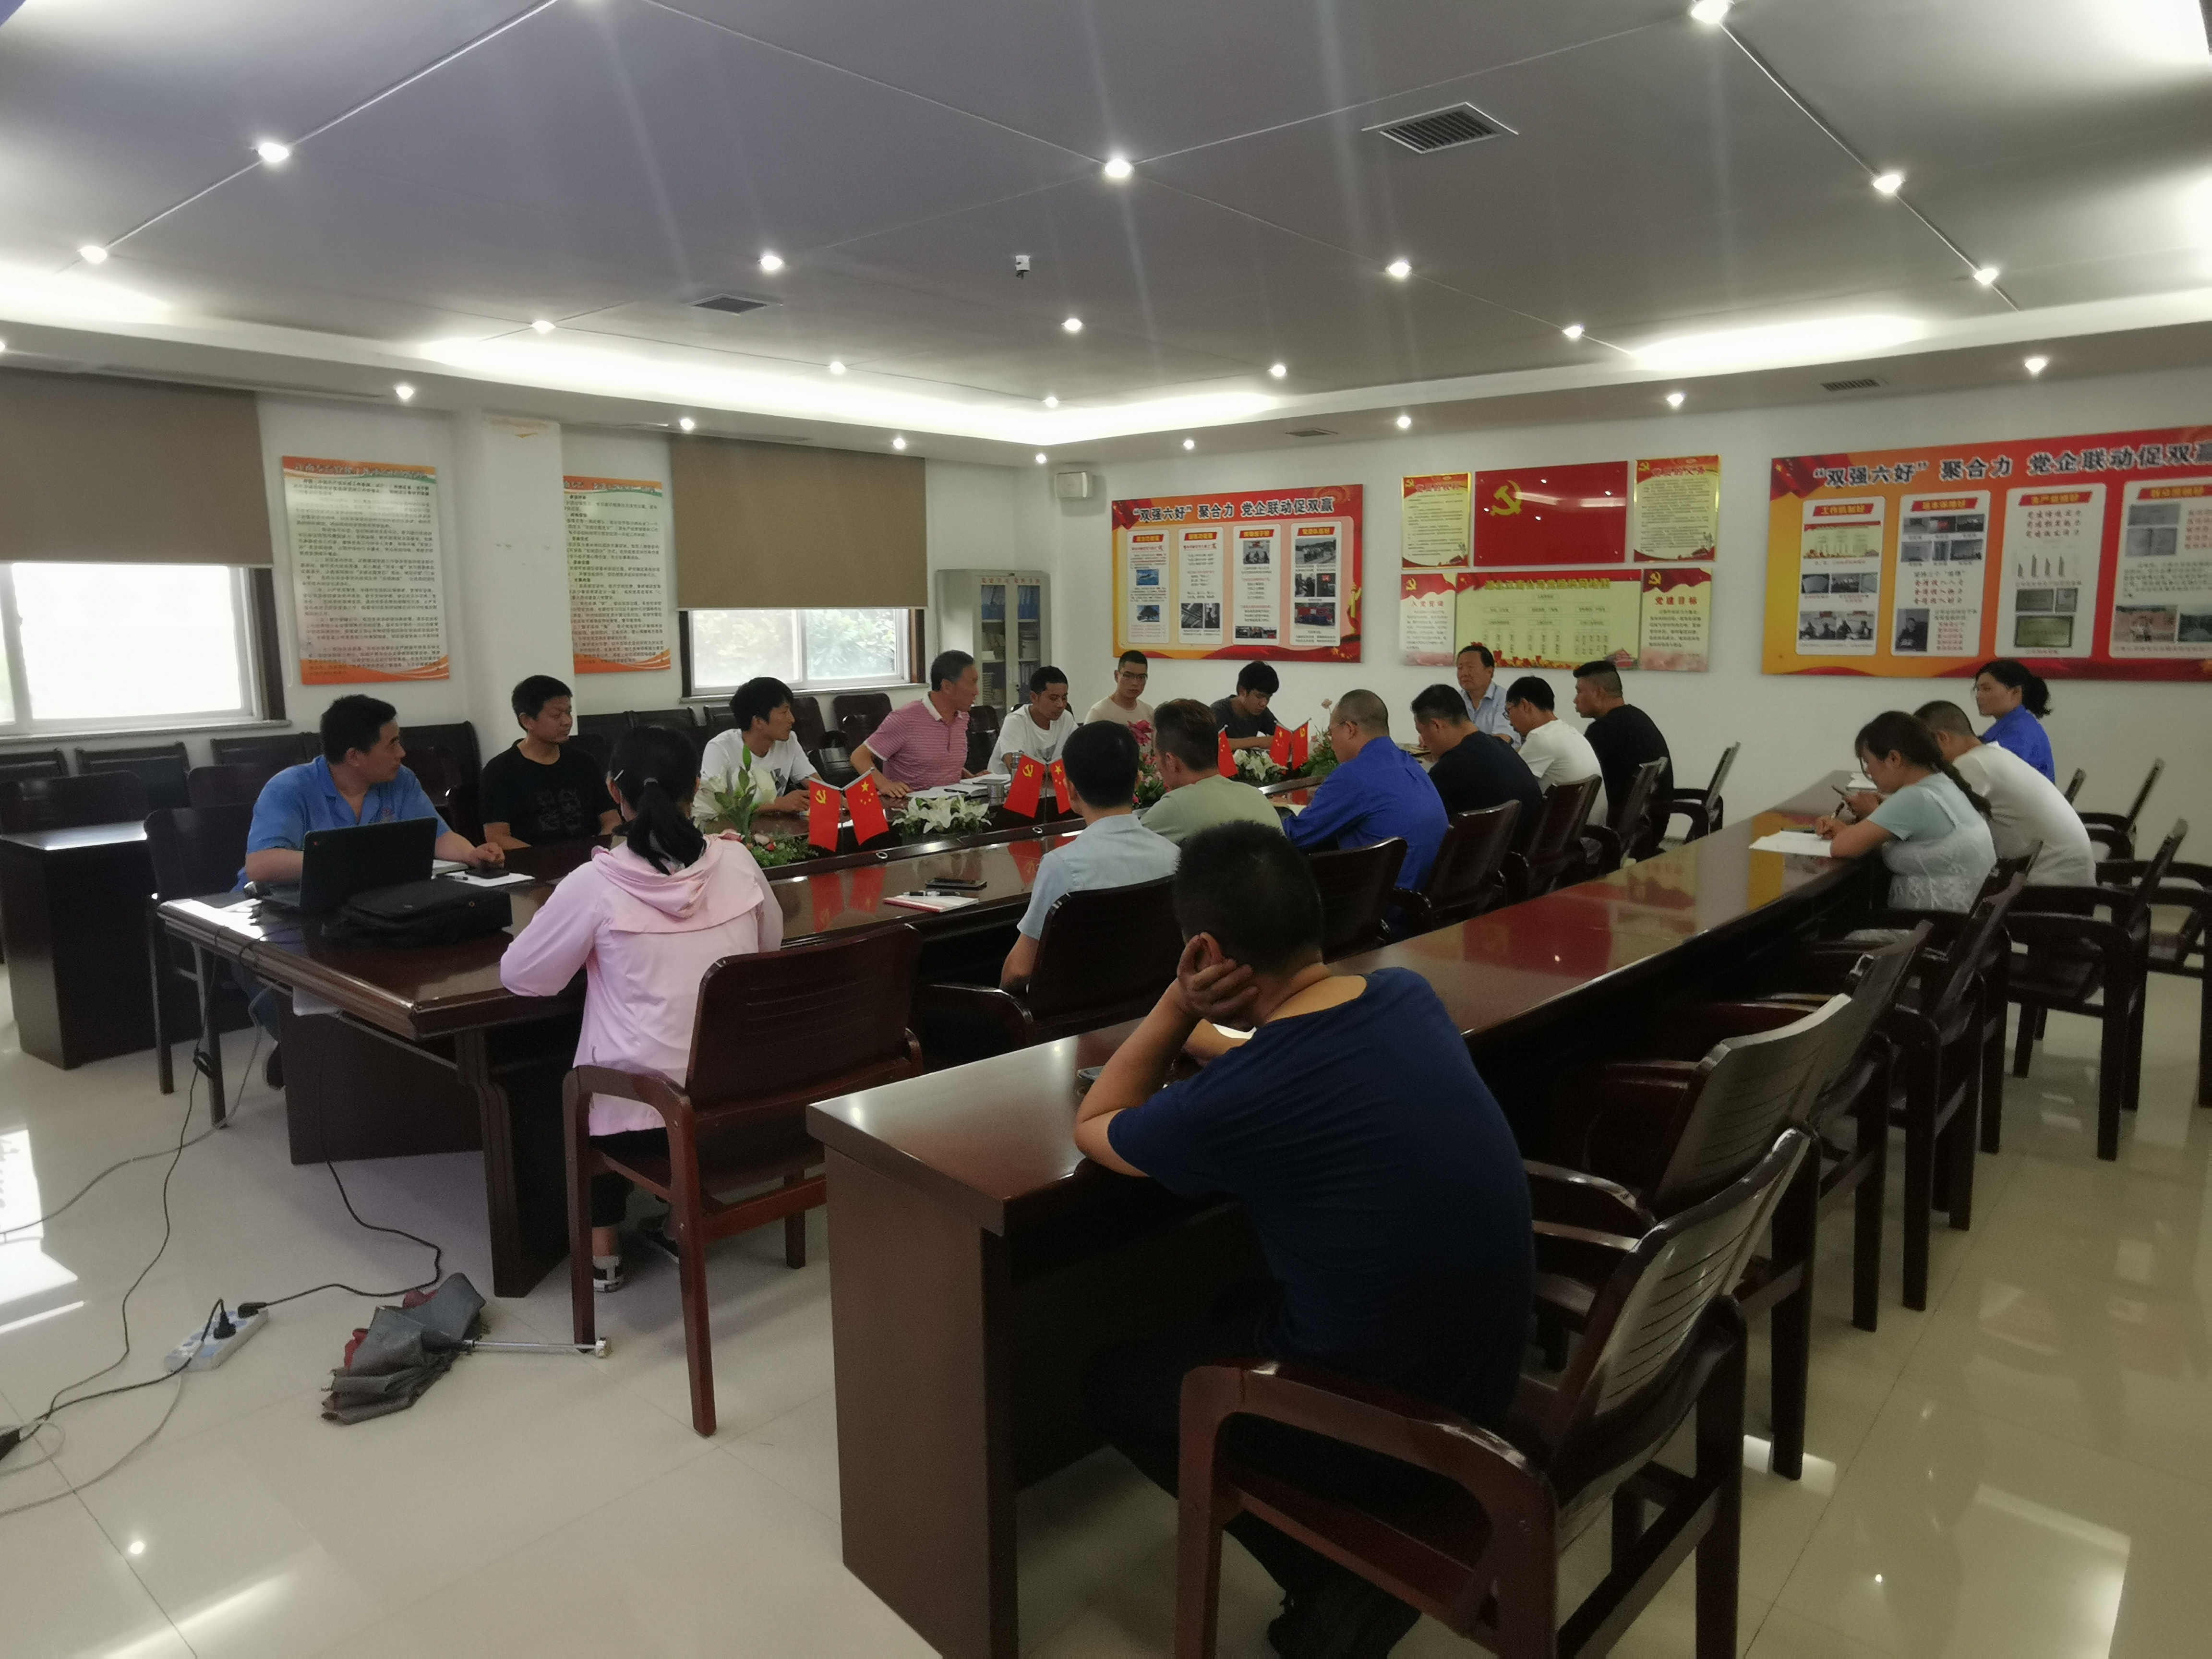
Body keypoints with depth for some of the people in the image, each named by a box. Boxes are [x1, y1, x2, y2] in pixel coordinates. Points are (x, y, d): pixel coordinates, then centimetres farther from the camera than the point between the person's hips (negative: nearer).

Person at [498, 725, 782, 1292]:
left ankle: (602, 1249, 31)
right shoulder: (736, 860, -5)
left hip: (647, 1110, -3)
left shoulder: (596, 883, -16)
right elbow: (770, 945, 13)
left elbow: (519, 975, -2)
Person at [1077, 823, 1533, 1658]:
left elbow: (1093, 1127, -4)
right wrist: (1206, 1033, 21)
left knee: (1112, 1381, 16)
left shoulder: (1225, 1106, -28)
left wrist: (1176, 1007, -11)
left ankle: (1344, 1581, 11)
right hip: (1491, 1377, 7)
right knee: (1237, 1309, 30)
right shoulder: (1408, 996, -7)